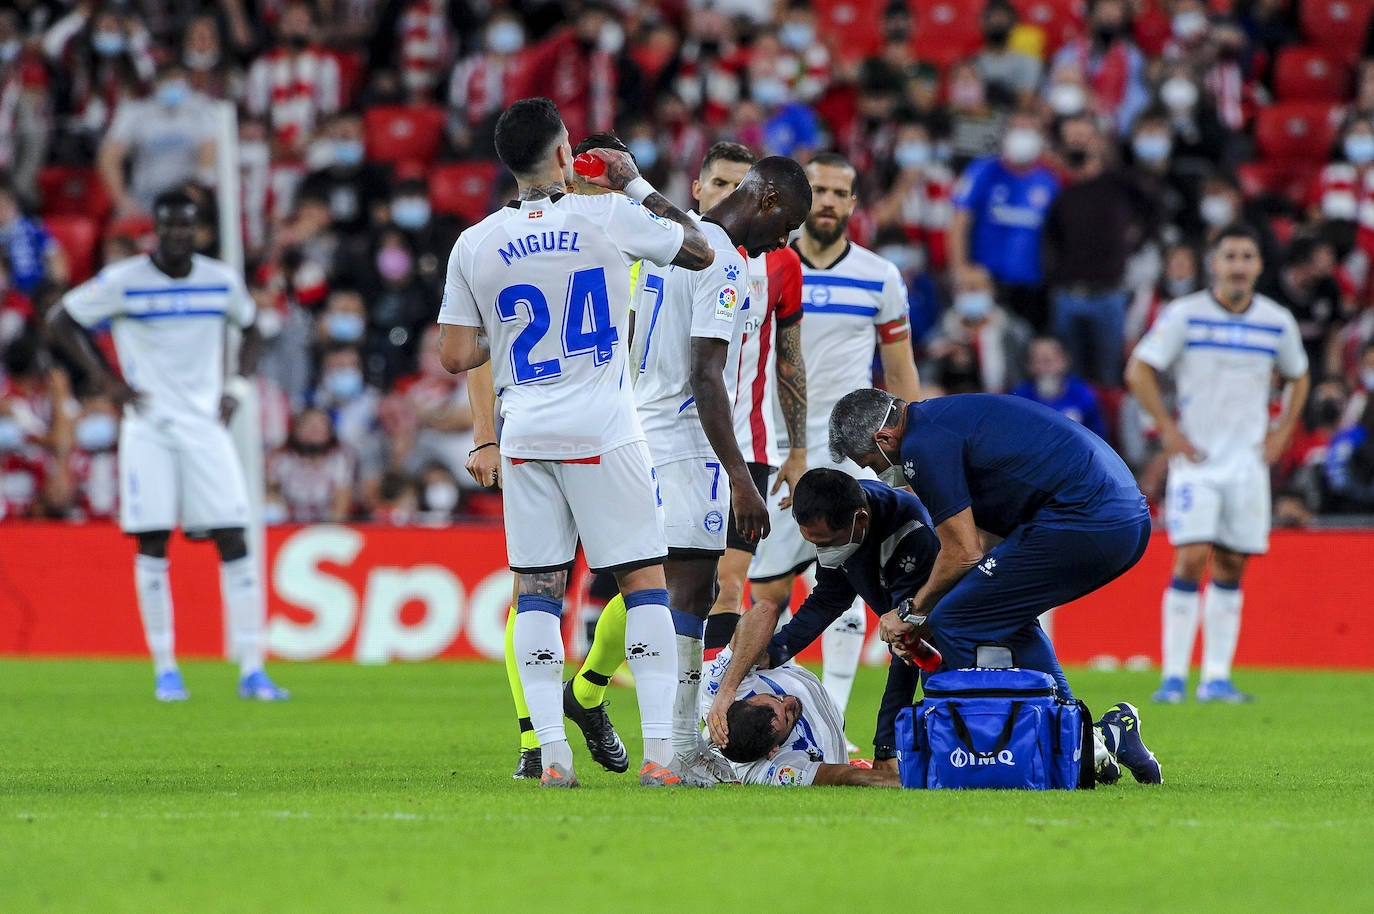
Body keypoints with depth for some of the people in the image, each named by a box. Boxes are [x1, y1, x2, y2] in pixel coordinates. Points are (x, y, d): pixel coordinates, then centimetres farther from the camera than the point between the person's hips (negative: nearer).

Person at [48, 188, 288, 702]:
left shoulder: (222, 282, 4)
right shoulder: (122, 282, -5)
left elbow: (250, 329, 23)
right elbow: (62, 321, 4)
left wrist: (238, 387, 8)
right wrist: (104, 380, -4)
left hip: (205, 426, 2)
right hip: (147, 428, -2)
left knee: (234, 543, -6)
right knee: (152, 546, -4)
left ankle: (251, 671, -5)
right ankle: (165, 669, 6)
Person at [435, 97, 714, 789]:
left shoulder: (475, 246, -1)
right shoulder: (609, 218, -7)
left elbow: (455, 356, 2)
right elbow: (701, 252, 8)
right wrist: (638, 186, 17)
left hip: (525, 438, 2)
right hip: (602, 433, -2)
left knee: (537, 590, 9)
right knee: (645, 580, 4)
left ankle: (552, 754, 3)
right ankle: (659, 750, -3)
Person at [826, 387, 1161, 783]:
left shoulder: (922, 445, -7)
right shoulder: (945, 417, 24)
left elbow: (964, 554, -5)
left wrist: (911, 612, 9)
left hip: (1082, 523, -10)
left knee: (957, 625, -3)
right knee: (1006, 618, 27)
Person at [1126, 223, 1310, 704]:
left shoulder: (1277, 321, 4)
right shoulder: (1184, 315, -6)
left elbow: (1297, 377, 21)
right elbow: (1139, 371, -3)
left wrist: (1282, 431, 9)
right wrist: (1168, 430, -8)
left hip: (1248, 461, 4)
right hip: (1196, 458, -4)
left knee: (1232, 567, 4)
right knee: (1192, 560, -13)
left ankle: (1217, 678, 8)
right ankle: (1174, 676, -9)